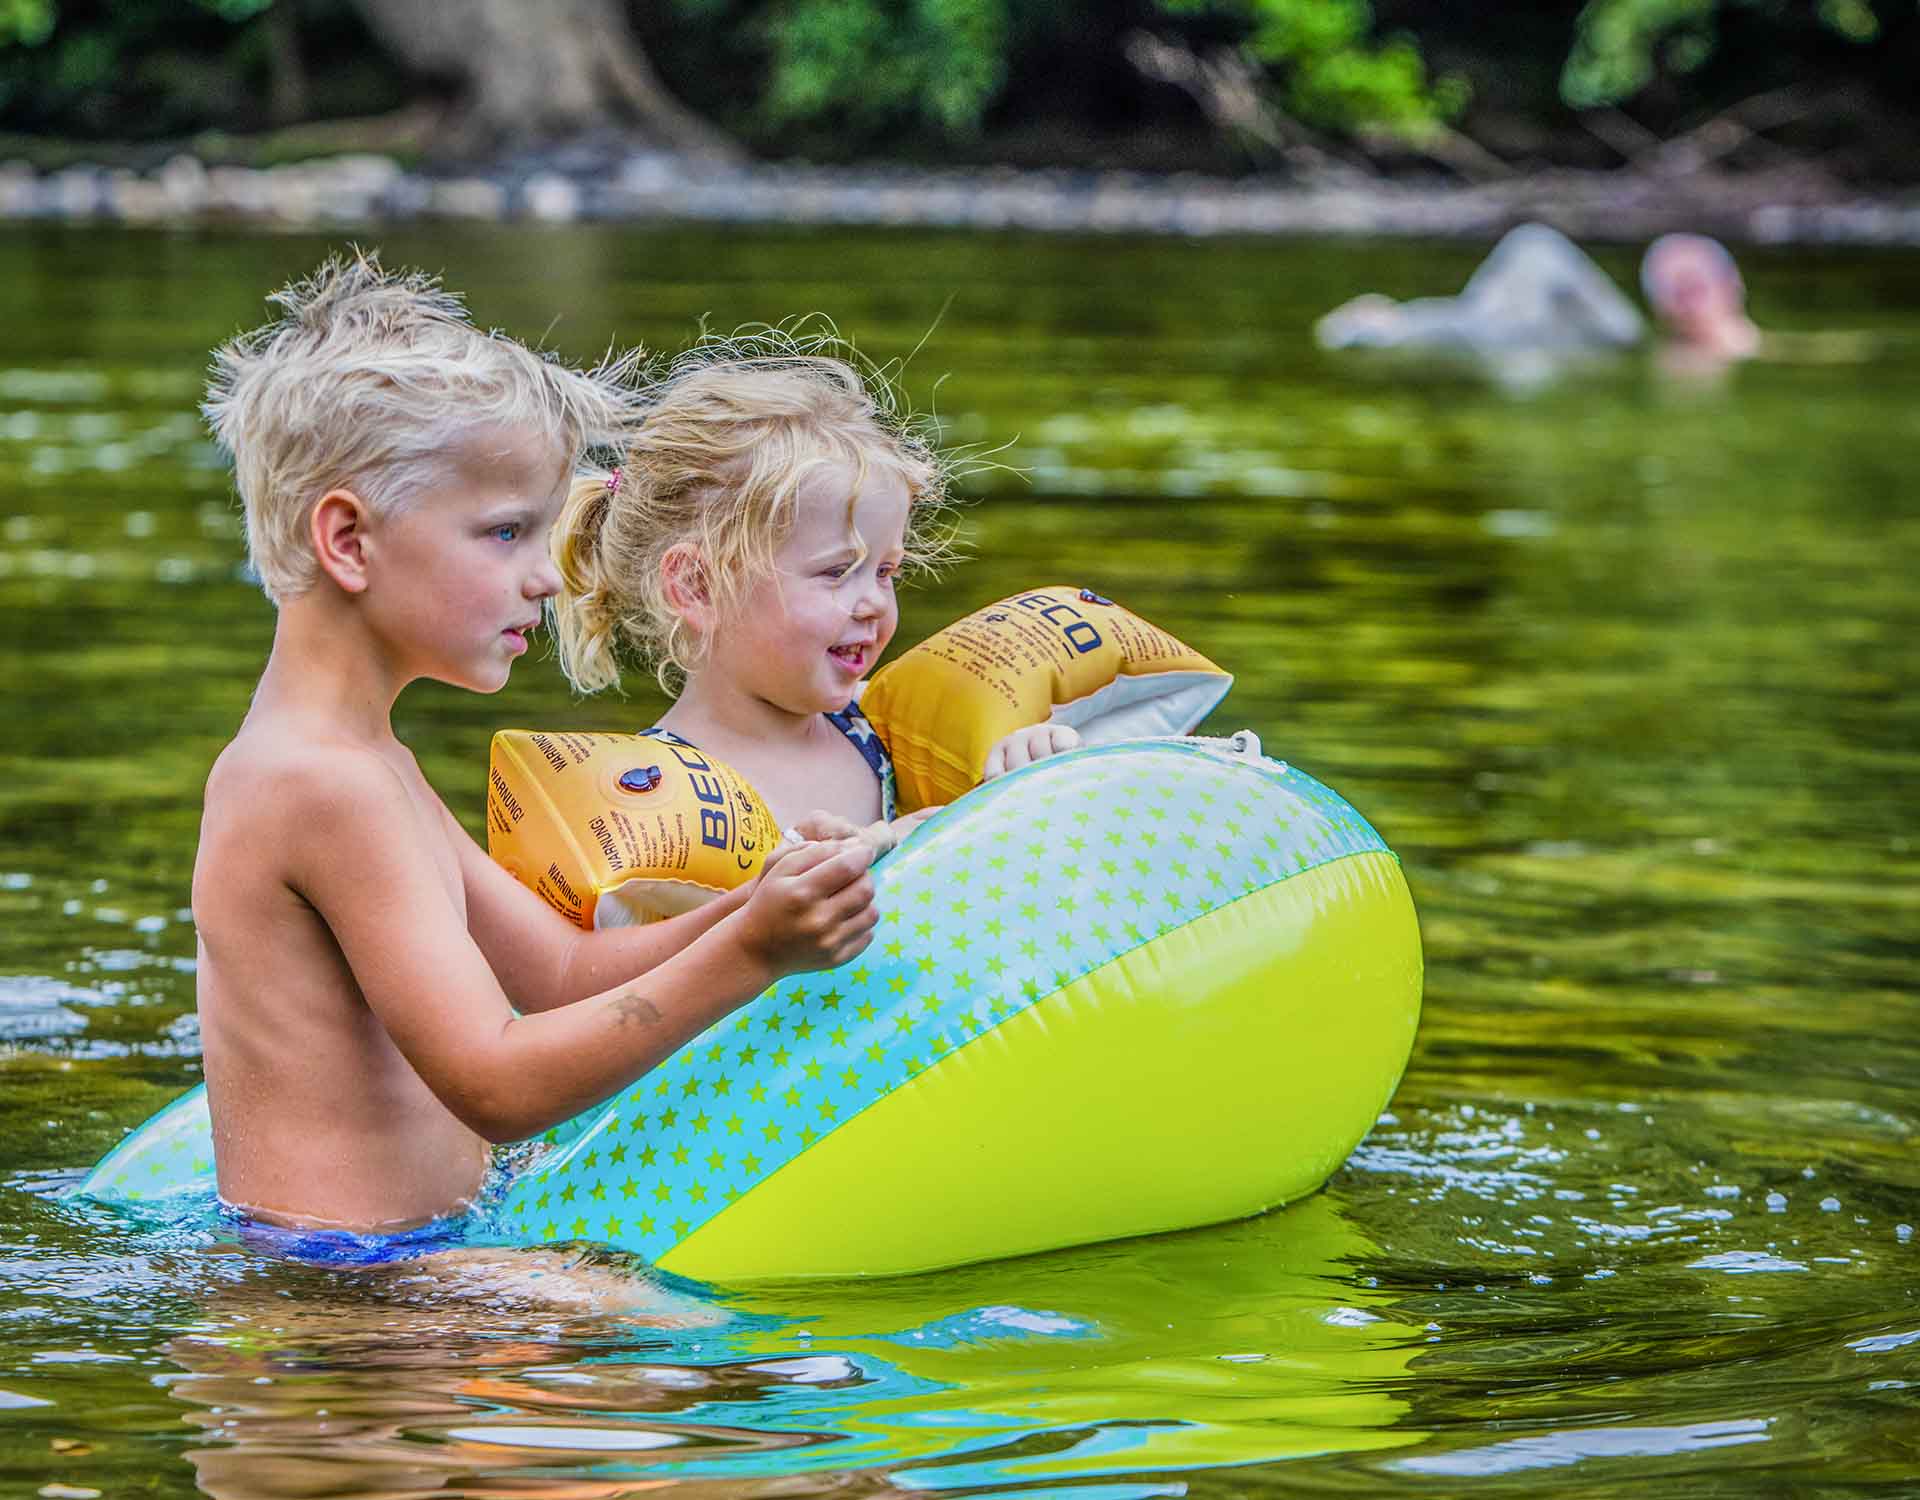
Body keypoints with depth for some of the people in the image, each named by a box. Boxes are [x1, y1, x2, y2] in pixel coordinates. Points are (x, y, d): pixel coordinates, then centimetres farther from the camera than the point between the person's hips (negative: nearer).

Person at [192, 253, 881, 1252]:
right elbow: (497, 1084, -22)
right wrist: (746, 956, -26)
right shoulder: (326, 784, -19)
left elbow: (560, 973, 15)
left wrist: (755, 907, -2)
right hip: (349, 1277, -11)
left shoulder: (356, 758, 15)